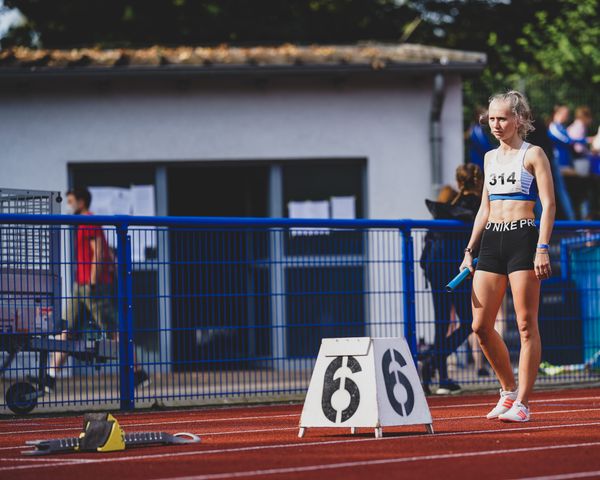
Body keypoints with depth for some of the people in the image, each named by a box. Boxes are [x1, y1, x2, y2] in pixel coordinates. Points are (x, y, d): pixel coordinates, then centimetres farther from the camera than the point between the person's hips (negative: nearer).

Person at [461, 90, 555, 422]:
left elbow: (548, 204, -7)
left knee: (526, 325, -5)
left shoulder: (533, 155, -1)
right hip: (491, 240, 7)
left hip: (522, 238, -6)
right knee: (481, 326, 2)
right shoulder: (491, 158, 18)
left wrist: (542, 248, -17)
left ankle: (522, 403, -2)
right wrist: (470, 251, 16)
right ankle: (509, 389, 19)